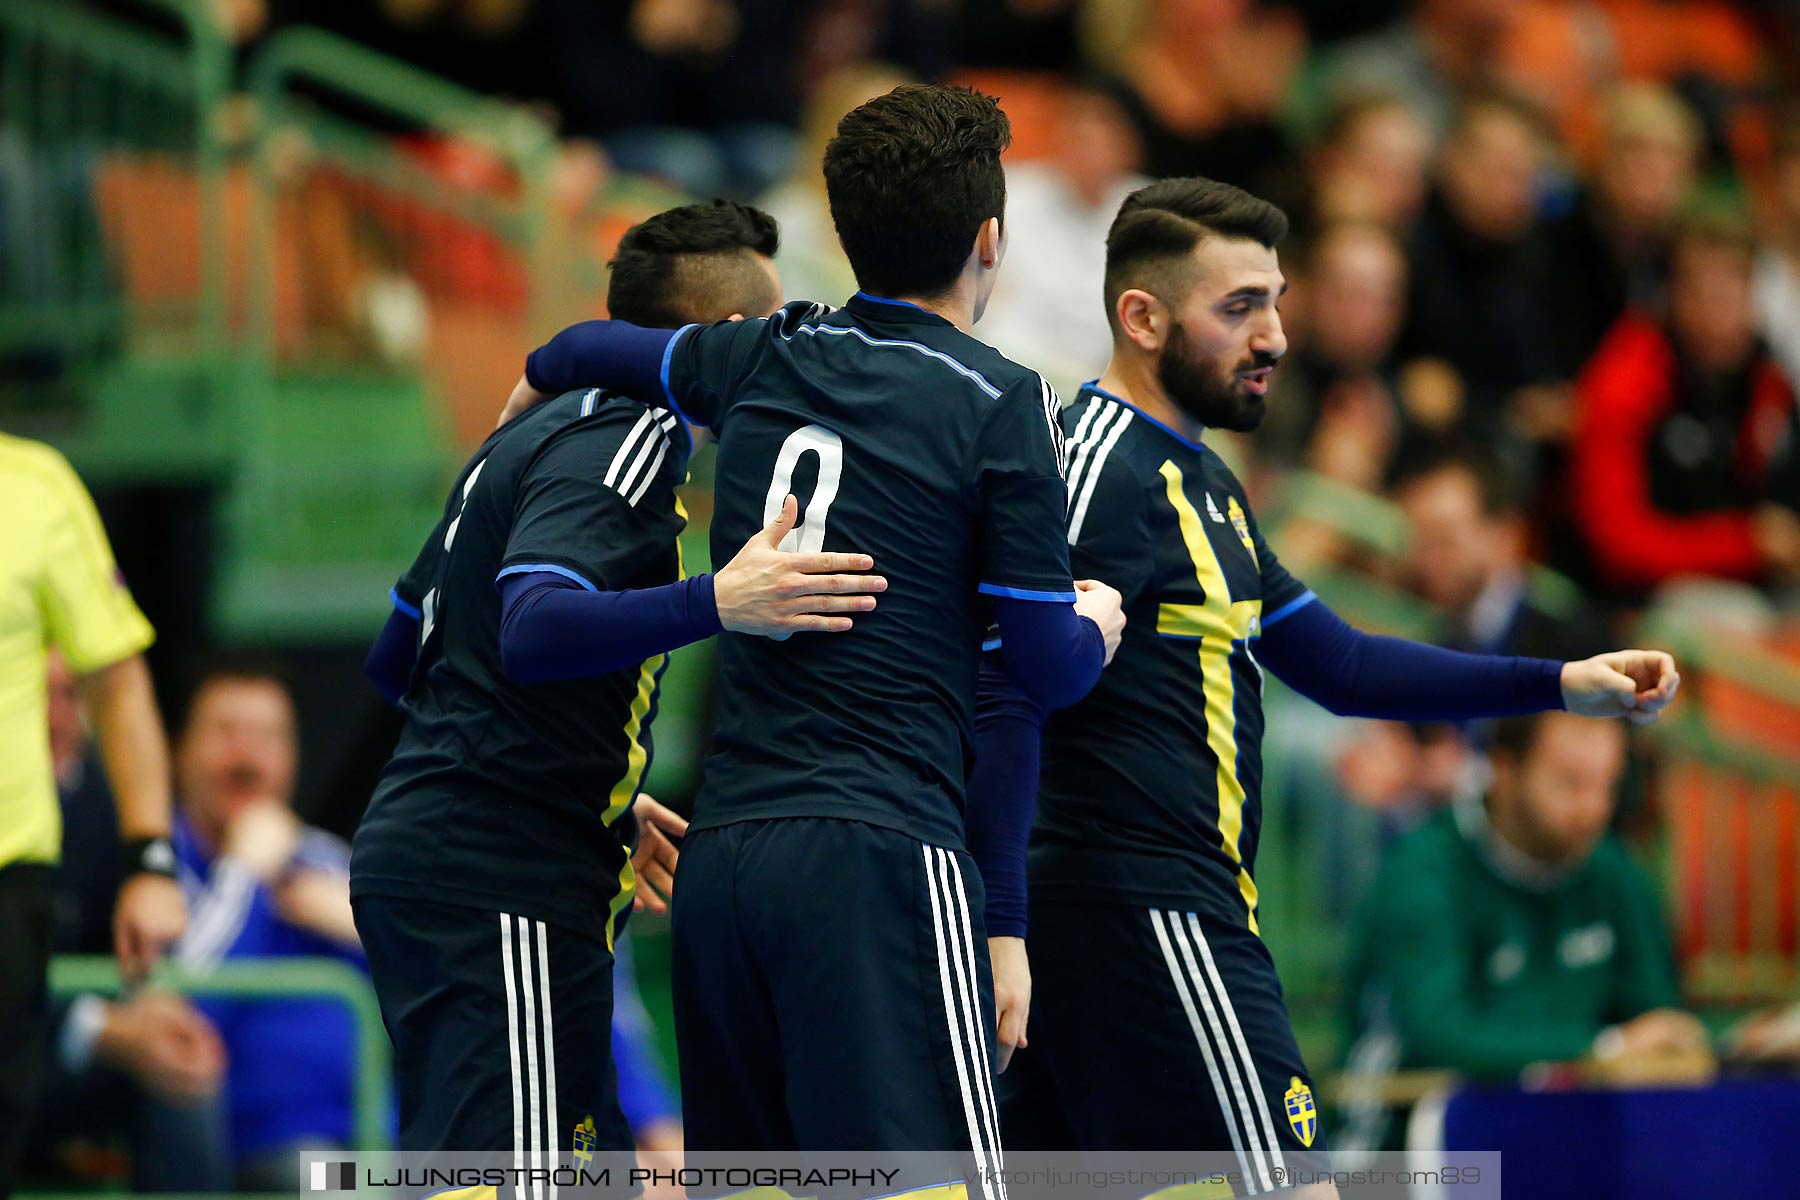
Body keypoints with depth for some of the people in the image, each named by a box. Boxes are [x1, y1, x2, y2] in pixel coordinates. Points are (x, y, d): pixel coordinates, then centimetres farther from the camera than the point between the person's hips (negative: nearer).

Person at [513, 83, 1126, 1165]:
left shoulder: (766, 363, 14)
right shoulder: (1001, 403, -3)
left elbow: (598, 348, 36)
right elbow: (1047, 671, -1)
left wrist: (536, 384, 59)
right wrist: (1095, 627, 22)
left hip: (717, 856, 6)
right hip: (879, 852, -6)